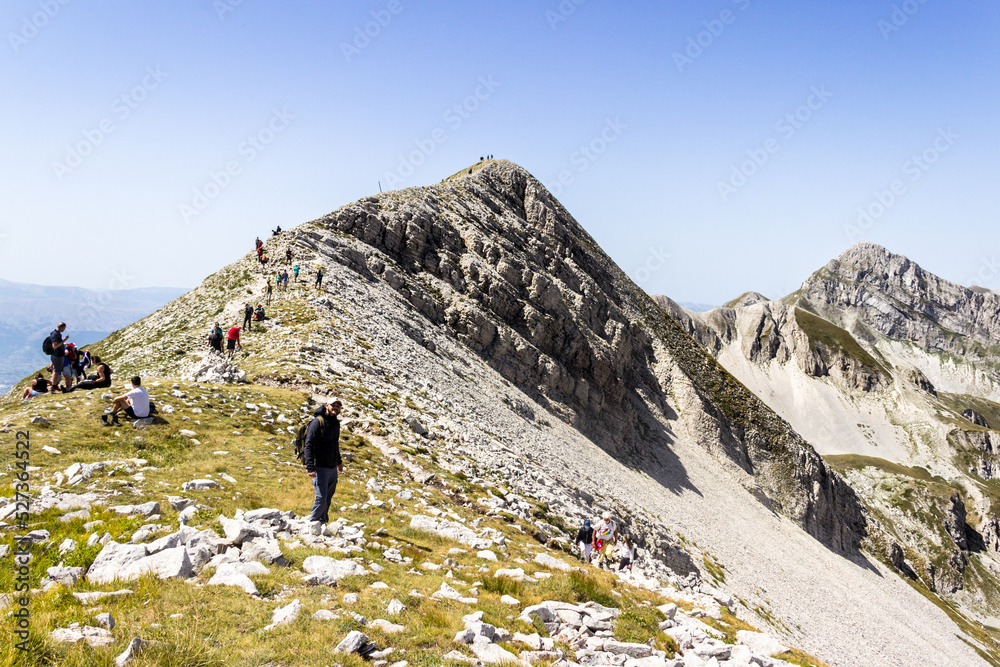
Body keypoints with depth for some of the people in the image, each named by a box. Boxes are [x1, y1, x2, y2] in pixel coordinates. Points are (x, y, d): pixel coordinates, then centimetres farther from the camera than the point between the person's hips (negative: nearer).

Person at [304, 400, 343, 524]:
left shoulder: (336, 423, 13)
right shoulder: (317, 422, -12)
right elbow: (309, 446, -16)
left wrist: (339, 461, 30)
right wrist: (310, 468, -23)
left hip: (333, 468, 7)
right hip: (321, 468, -7)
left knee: (328, 499, 12)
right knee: (321, 498, -9)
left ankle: (323, 522, 24)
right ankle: (312, 522, 8)